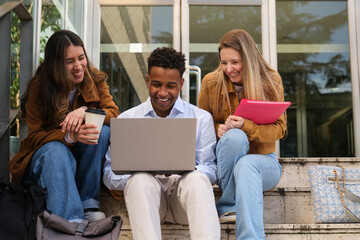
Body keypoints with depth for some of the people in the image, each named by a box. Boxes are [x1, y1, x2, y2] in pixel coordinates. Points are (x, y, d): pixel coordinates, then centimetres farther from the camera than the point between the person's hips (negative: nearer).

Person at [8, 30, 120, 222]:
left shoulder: (95, 80, -5)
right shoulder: (38, 87, -13)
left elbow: (114, 113, -13)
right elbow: (34, 136, -15)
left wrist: (85, 111, -34)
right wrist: (69, 136, -36)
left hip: (82, 159, 3)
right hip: (44, 156, -2)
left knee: (103, 131, -26)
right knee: (56, 149, -36)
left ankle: (88, 203, -22)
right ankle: (71, 220, -45)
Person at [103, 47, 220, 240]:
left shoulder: (202, 118, 12)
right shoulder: (126, 120, 12)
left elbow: (210, 169, 4)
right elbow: (110, 174, 6)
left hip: (184, 186, 0)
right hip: (144, 189, 0)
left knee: (197, 178, -33)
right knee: (140, 178, -33)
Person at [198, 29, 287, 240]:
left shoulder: (271, 81, -2)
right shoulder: (211, 82, 0)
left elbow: (279, 129, -7)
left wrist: (246, 126, -26)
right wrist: (218, 128, -15)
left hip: (262, 160, -1)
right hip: (224, 160, 1)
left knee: (246, 165, -38)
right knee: (234, 137, -34)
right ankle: (228, 206, -23)